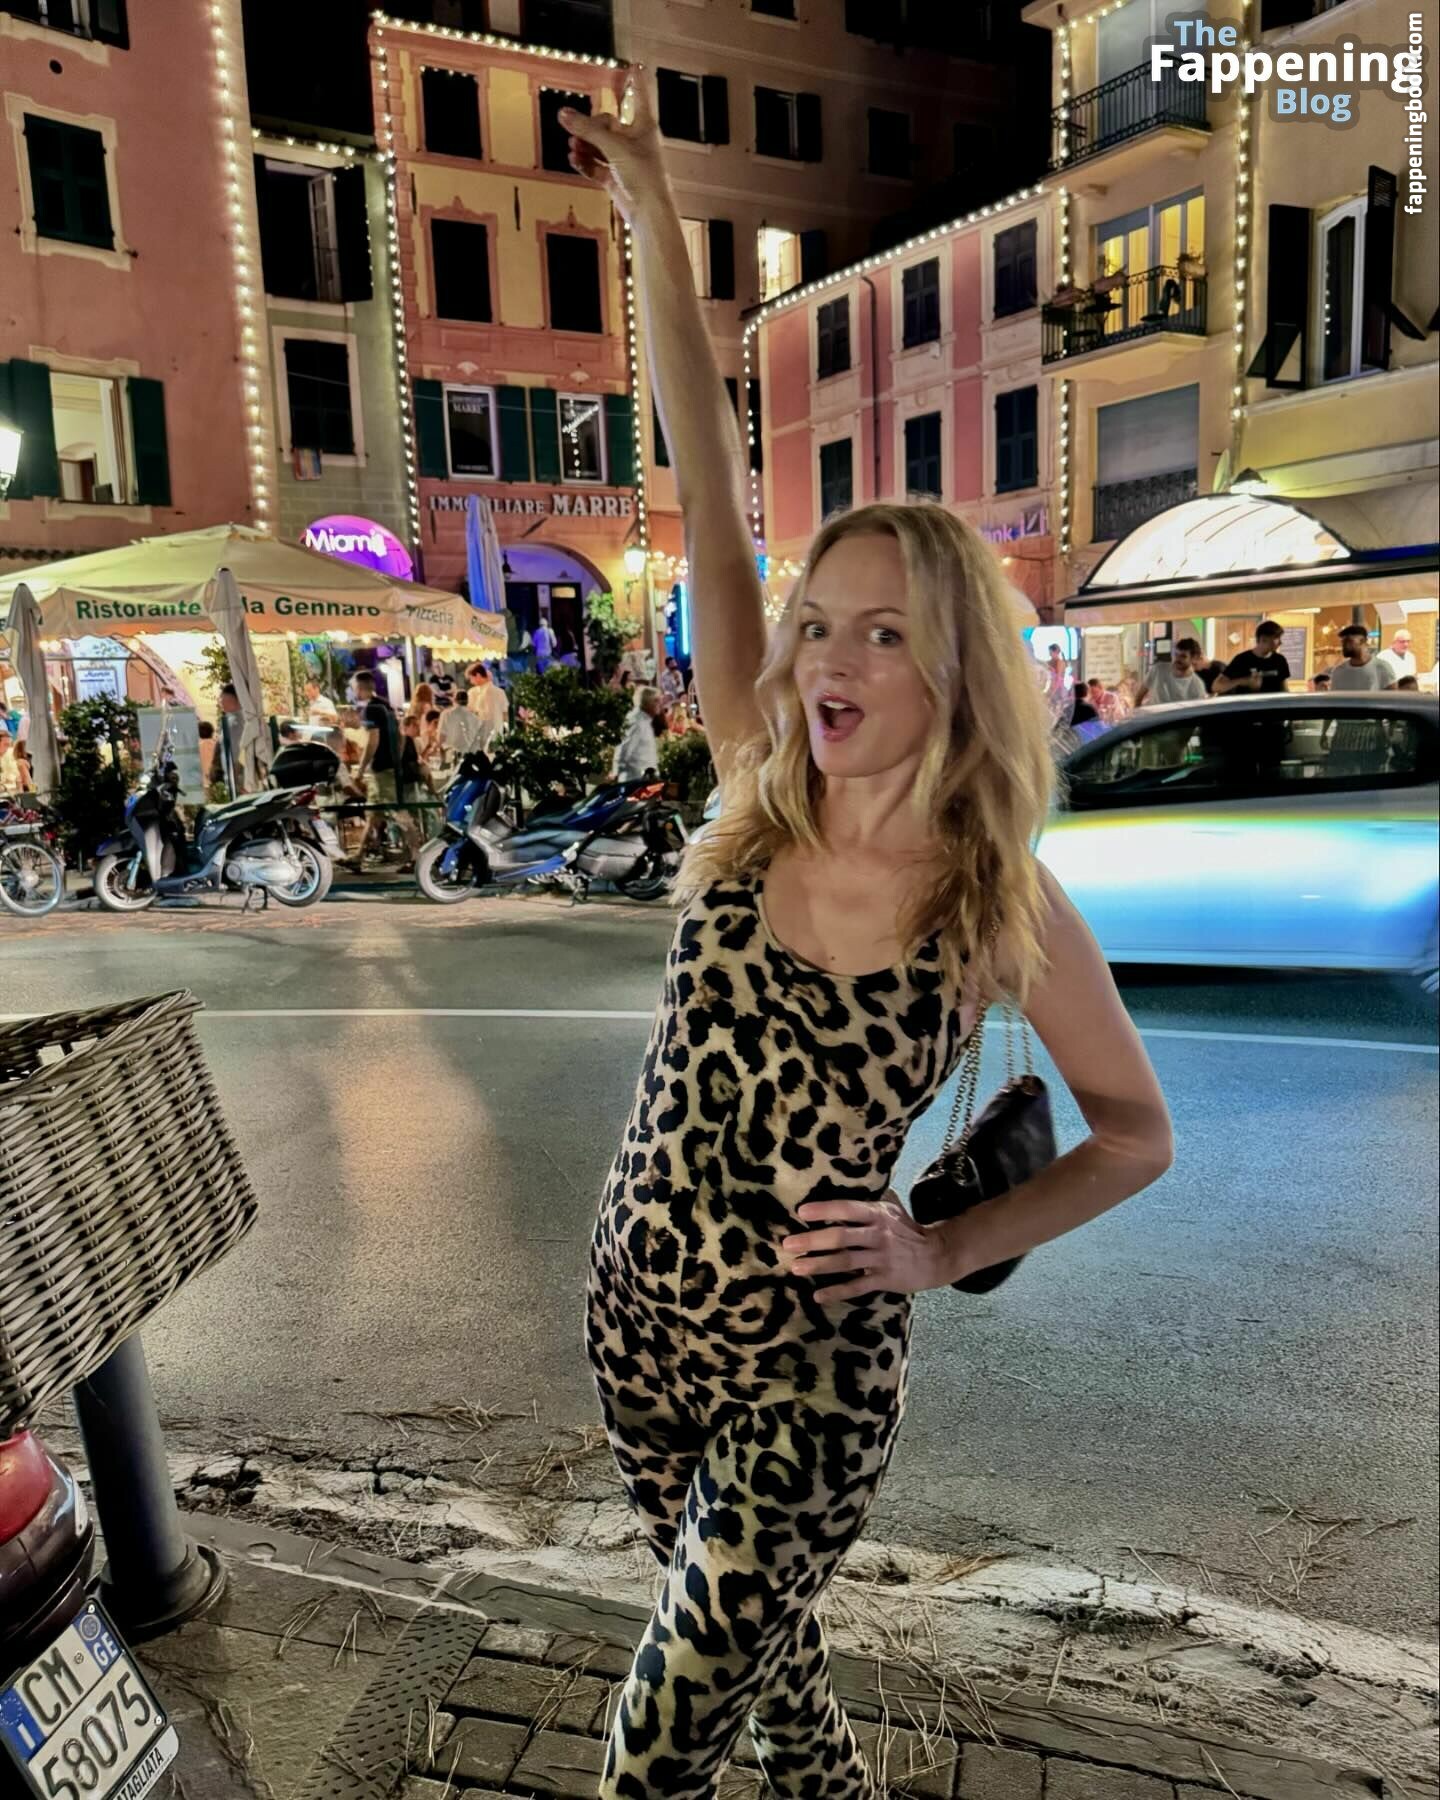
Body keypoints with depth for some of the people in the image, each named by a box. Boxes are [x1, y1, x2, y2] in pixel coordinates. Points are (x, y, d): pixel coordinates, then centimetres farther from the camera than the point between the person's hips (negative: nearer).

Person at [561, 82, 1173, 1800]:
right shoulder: (758, 806, -10)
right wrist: (652, 221, -10)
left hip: (811, 1364, -4)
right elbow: (708, 499, -13)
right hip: (637, 1311, 4)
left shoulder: (1007, 909, -17)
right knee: (751, 1627, 29)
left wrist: (948, 1250, -15)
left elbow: (1139, 1130, -3)